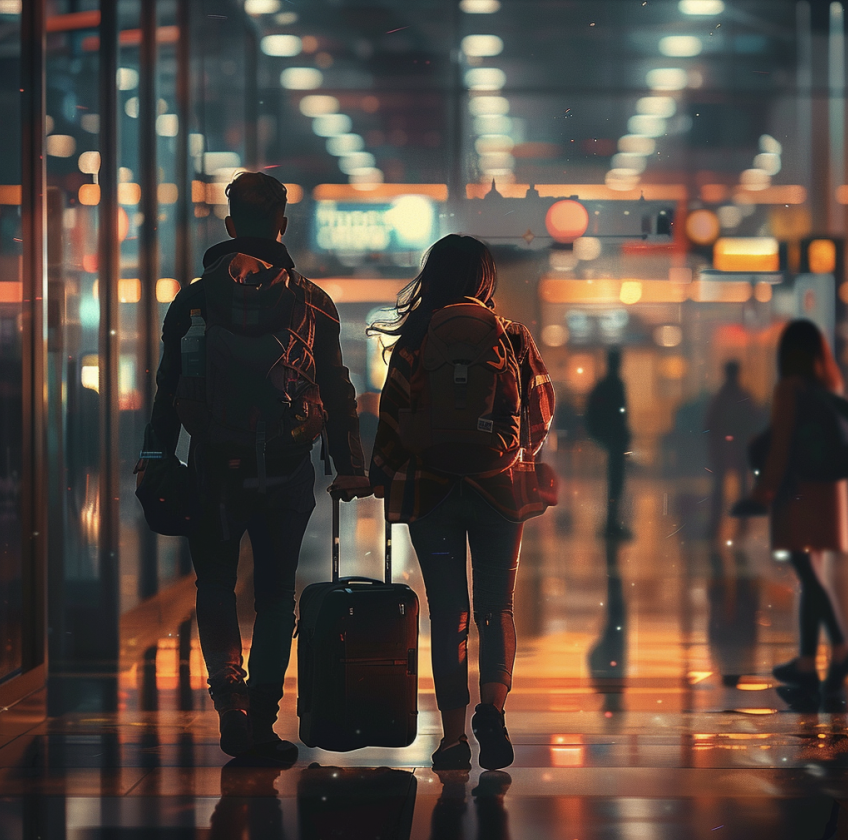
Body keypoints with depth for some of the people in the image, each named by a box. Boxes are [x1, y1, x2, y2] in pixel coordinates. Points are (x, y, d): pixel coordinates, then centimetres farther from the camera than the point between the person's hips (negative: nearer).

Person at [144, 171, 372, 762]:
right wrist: (350, 467, 4)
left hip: (216, 468, 0)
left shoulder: (194, 300, -1)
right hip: (287, 470, 1)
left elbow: (170, 392, 0)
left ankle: (229, 685, -10)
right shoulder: (312, 302, 1)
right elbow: (337, 392, 0)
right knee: (275, 592, 10)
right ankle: (262, 719, 9)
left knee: (216, 582, 13)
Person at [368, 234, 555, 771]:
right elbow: (542, 412, 3)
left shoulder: (417, 336, -5)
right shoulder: (513, 338, 0)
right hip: (500, 487, 1)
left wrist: (384, 478, 8)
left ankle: (455, 738, 3)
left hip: (429, 488, -1)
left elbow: (395, 414, -5)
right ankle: (493, 707, -12)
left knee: (447, 612, 4)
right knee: (497, 606, 10)